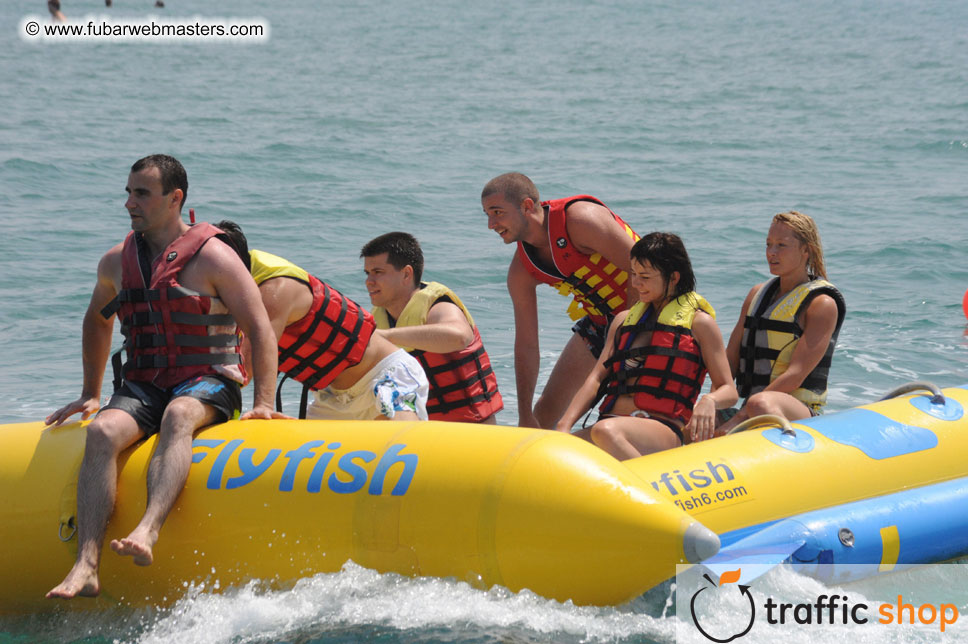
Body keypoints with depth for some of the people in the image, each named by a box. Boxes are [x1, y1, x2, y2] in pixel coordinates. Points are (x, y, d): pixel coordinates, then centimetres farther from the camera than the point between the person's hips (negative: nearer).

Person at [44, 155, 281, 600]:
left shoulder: (213, 257, -4)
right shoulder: (116, 262, 12)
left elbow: (260, 331, -4)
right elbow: (97, 321, 31)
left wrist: (263, 402, -13)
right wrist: (90, 394, 28)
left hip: (207, 384, -4)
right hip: (141, 387, 4)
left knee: (178, 416, -39)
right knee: (103, 431, -28)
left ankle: (148, 530, -60)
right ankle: (86, 566, -41)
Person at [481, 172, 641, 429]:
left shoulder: (581, 220, -29)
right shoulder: (521, 271, -7)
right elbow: (526, 345, -3)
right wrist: (525, 417, -6)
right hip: (599, 319, 7)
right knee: (545, 410, 6)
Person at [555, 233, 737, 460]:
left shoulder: (699, 323, 10)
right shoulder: (625, 320, 25)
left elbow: (729, 391, 8)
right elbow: (597, 377, 15)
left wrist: (708, 401, -18)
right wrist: (565, 425, -2)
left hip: (663, 430, -6)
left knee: (606, 431, -40)